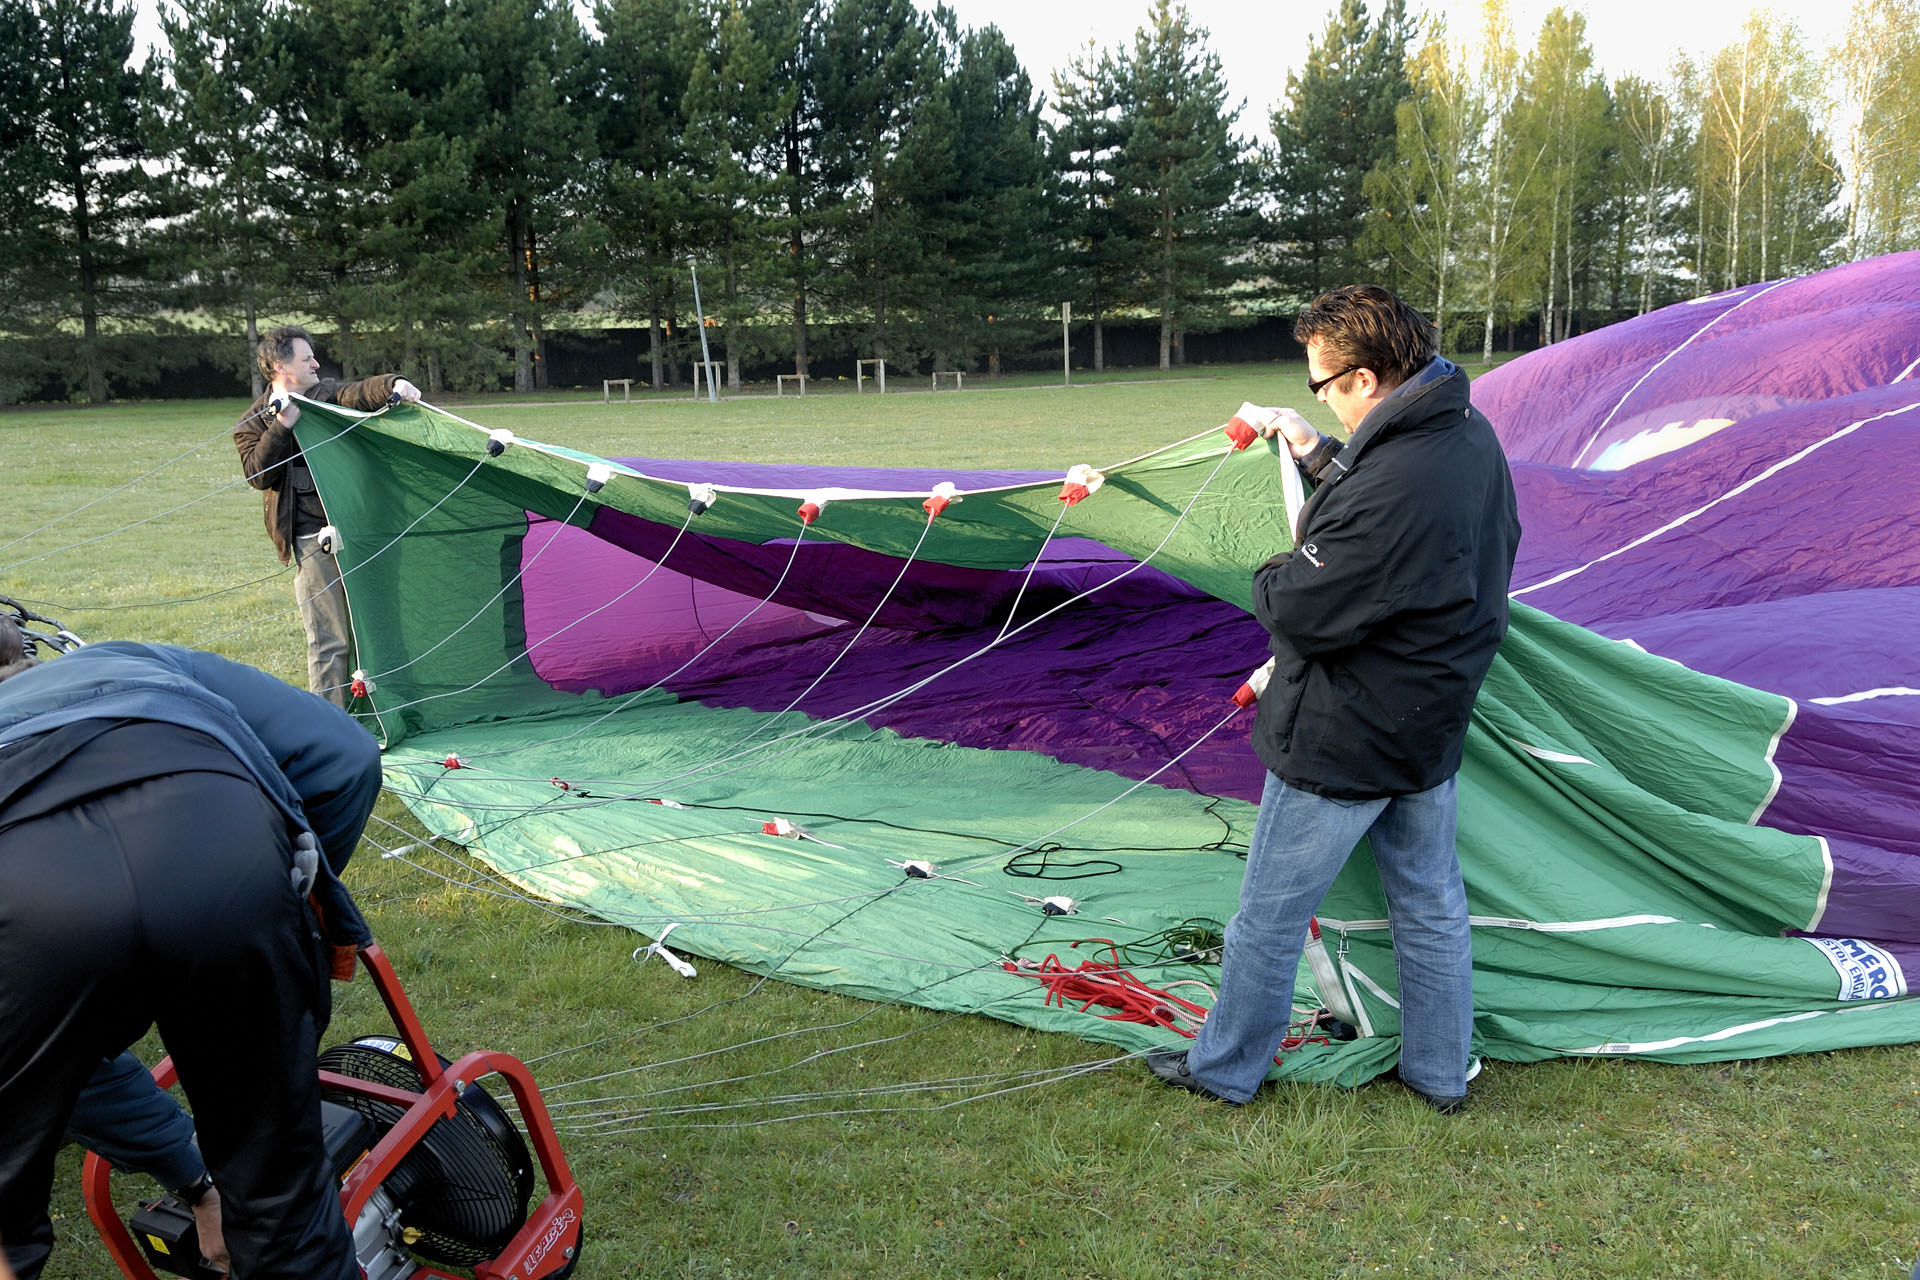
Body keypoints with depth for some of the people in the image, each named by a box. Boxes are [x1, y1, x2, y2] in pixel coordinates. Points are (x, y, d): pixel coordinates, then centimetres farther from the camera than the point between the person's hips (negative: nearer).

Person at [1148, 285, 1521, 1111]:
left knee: (1270, 914, 10)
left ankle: (1224, 1068, 29)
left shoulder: (1389, 491, -33)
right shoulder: (1472, 438, -2)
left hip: (1341, 744, -9)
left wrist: (1279, 571, -5)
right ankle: (1440, 1071, 38)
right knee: (1430, 903, 22)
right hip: (1431, 730, 9)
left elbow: (1298, 614, -27)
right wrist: (1317, 457, 13)